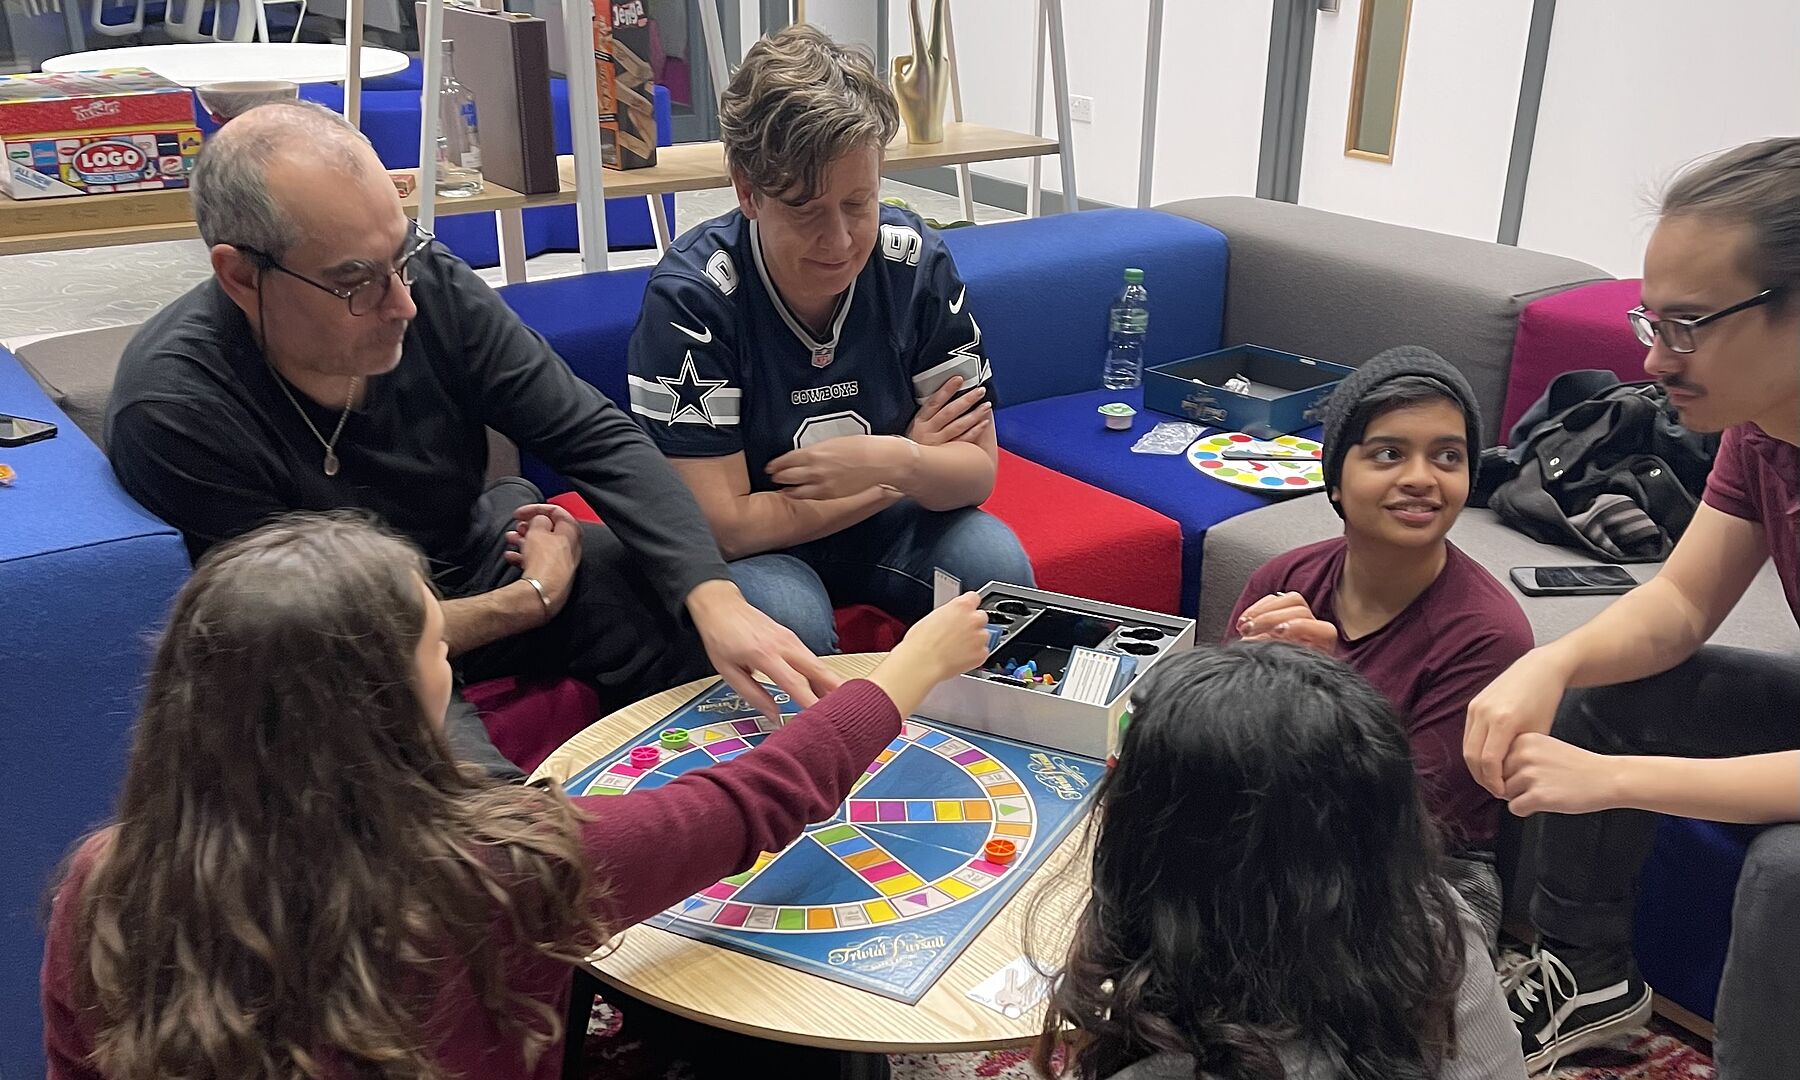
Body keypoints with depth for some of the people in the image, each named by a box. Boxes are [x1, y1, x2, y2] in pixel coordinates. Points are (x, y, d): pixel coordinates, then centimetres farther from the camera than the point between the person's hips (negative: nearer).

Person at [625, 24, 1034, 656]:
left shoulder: (917, 263, -13)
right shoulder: (689, 298, -24)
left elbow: (977, 469, -8)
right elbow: (725, 525, -23)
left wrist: (896, 462, -32)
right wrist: (912, 460, -17)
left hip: (887, 520, 3)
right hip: (754, 549, -3)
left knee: (997, 563, -23)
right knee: (789, 620, -33)